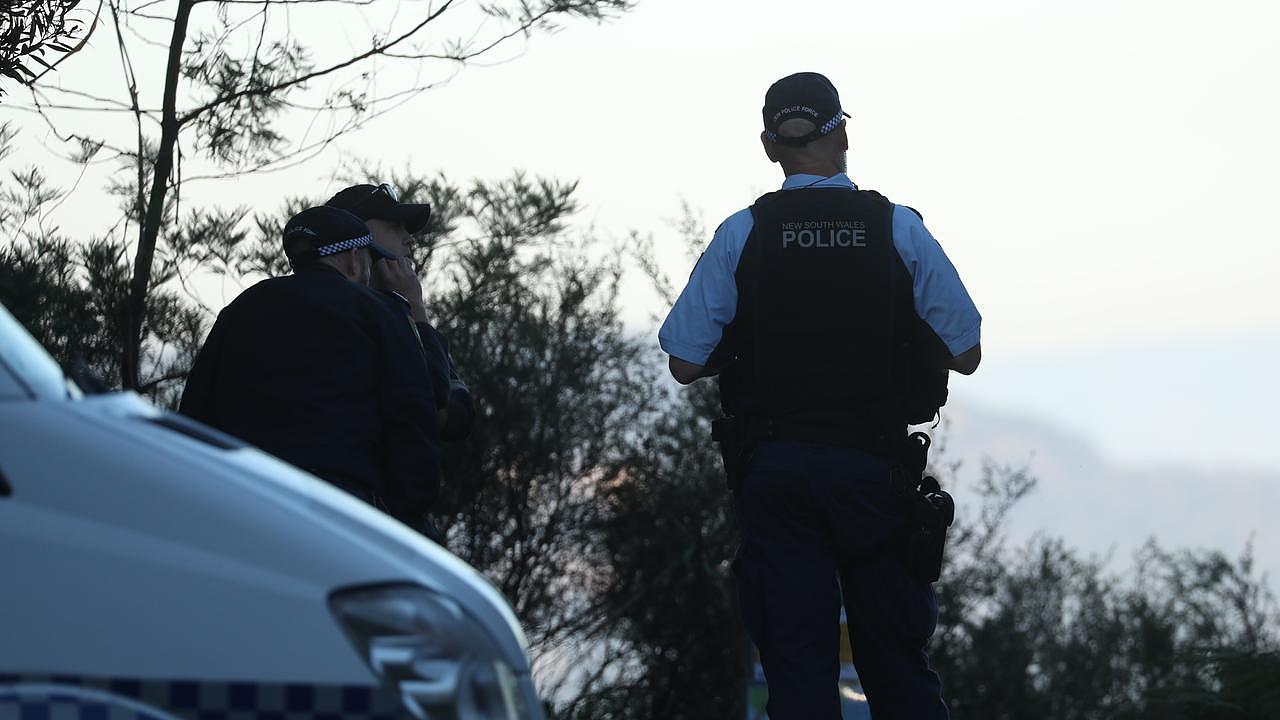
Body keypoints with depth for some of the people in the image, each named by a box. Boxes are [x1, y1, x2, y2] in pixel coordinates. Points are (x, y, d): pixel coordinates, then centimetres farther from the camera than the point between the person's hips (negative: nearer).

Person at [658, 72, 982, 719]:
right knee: (897, 664, 8)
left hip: (775, 472, 0)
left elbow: (686, 363, -2)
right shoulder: (900, 230, -1)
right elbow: (964, 354, 1)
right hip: (874, 471, 0)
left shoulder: (739, 236, -2)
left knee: (797, 665, 2)